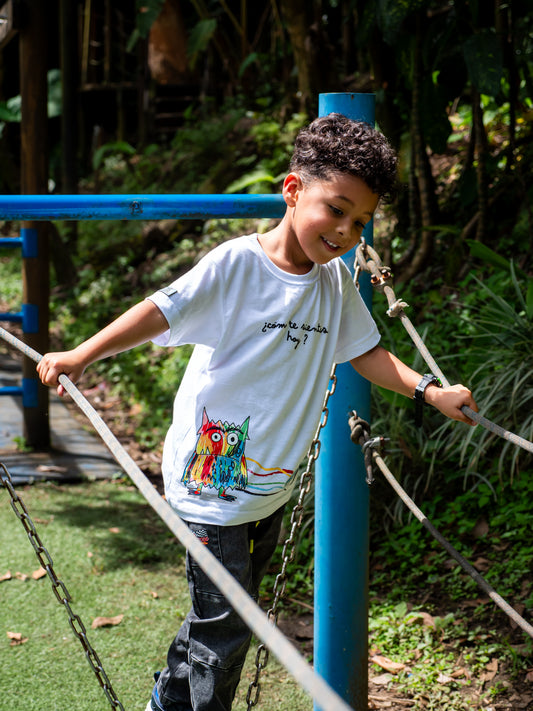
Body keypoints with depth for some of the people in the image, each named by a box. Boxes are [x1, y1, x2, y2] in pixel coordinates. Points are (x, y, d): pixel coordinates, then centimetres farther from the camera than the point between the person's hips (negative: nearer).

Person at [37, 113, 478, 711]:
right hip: (212, 478, -7)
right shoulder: (235, 265, -17)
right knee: (225, 624, -3)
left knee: (229, 613, 20)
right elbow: (162, 311, -22)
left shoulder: (336, 282, 3)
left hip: (272, 483, 7)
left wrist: (428, 391, 3)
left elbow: (364, 352, 13)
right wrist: (82, 355, -31)